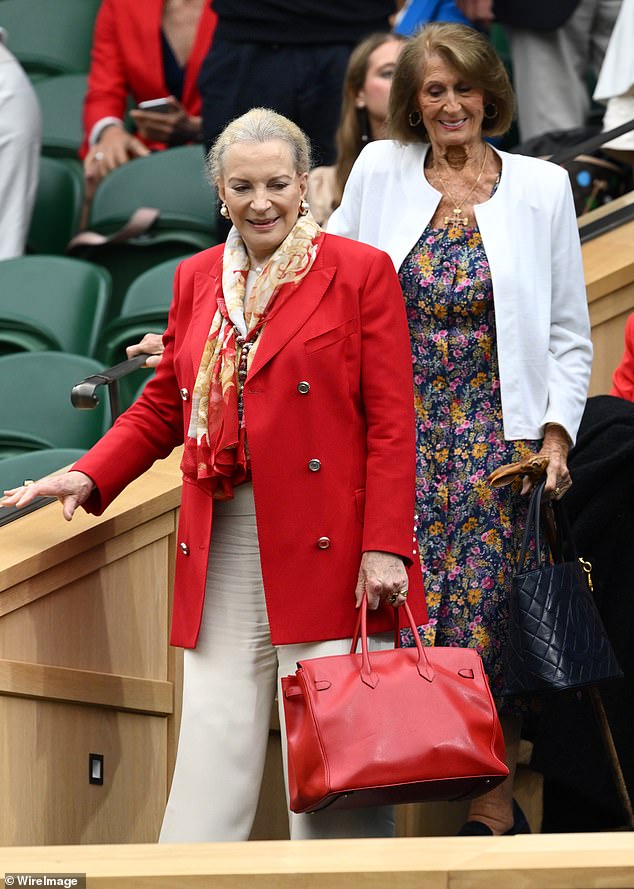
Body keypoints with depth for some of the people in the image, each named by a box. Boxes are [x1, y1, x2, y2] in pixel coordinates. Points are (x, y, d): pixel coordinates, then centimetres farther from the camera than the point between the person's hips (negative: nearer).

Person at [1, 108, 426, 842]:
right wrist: (89, 478, 4)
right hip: (221, 552, 4)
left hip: (328, 551, -4)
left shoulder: (361, 272, 1)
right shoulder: (196, 279, 15)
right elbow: (163, 406, 20)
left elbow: (391, 423, -3)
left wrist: (385, 547, -10)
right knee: (211, 740, 1)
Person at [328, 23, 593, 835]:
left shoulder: (540, 188, 6)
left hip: (498, 435, -1)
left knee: (487, 617, -5)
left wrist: (557, 433, -2)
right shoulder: (379, 173, 8)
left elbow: (570, 334, 8)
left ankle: (494, 804, 3)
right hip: (398, 435, 1)